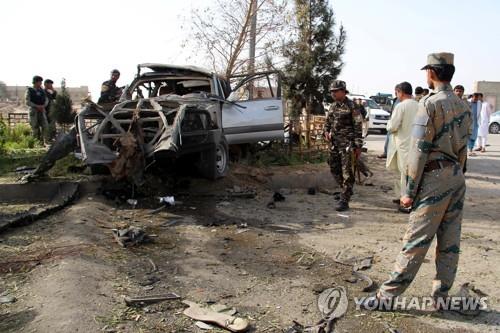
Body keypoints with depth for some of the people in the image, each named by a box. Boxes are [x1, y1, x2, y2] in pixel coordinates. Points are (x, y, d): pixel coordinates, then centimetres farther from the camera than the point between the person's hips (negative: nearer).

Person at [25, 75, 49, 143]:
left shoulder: (42, 91, 10)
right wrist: (37, 106, -19)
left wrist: (43, 106, -15)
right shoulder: (29, 90, -3)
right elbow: (27, 102, -10)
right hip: (33, 111, -4)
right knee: (35, 128, -1)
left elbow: (46, 100, 5)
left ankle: (42, 141, 4)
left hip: (42, 111, 4)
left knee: (45, 127, -7)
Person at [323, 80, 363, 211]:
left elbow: (358, 126, -8)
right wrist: (326, 132, 0)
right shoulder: (333, 106, 12)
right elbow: (327, 122, 22)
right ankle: (346, 190, 34)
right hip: (334, 143, 8)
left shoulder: (351, 106, -8)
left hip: (347, 143, -7)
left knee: (346, 172, -5)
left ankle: (344, 201, -2)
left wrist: (358, 146, -11)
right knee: (334, 169, 13)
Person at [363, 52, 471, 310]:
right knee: (450, 240, 11)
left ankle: (388, 294, 2)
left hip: (435, 178, -8)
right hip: (457, 178, 8)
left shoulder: (430, 103, -13)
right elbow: (462, 147, 13)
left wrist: (410, 191, -12)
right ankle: (441, 295, 20)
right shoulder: (463, 106, 11)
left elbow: (419, 151, -16)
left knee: (416, 239, -6)